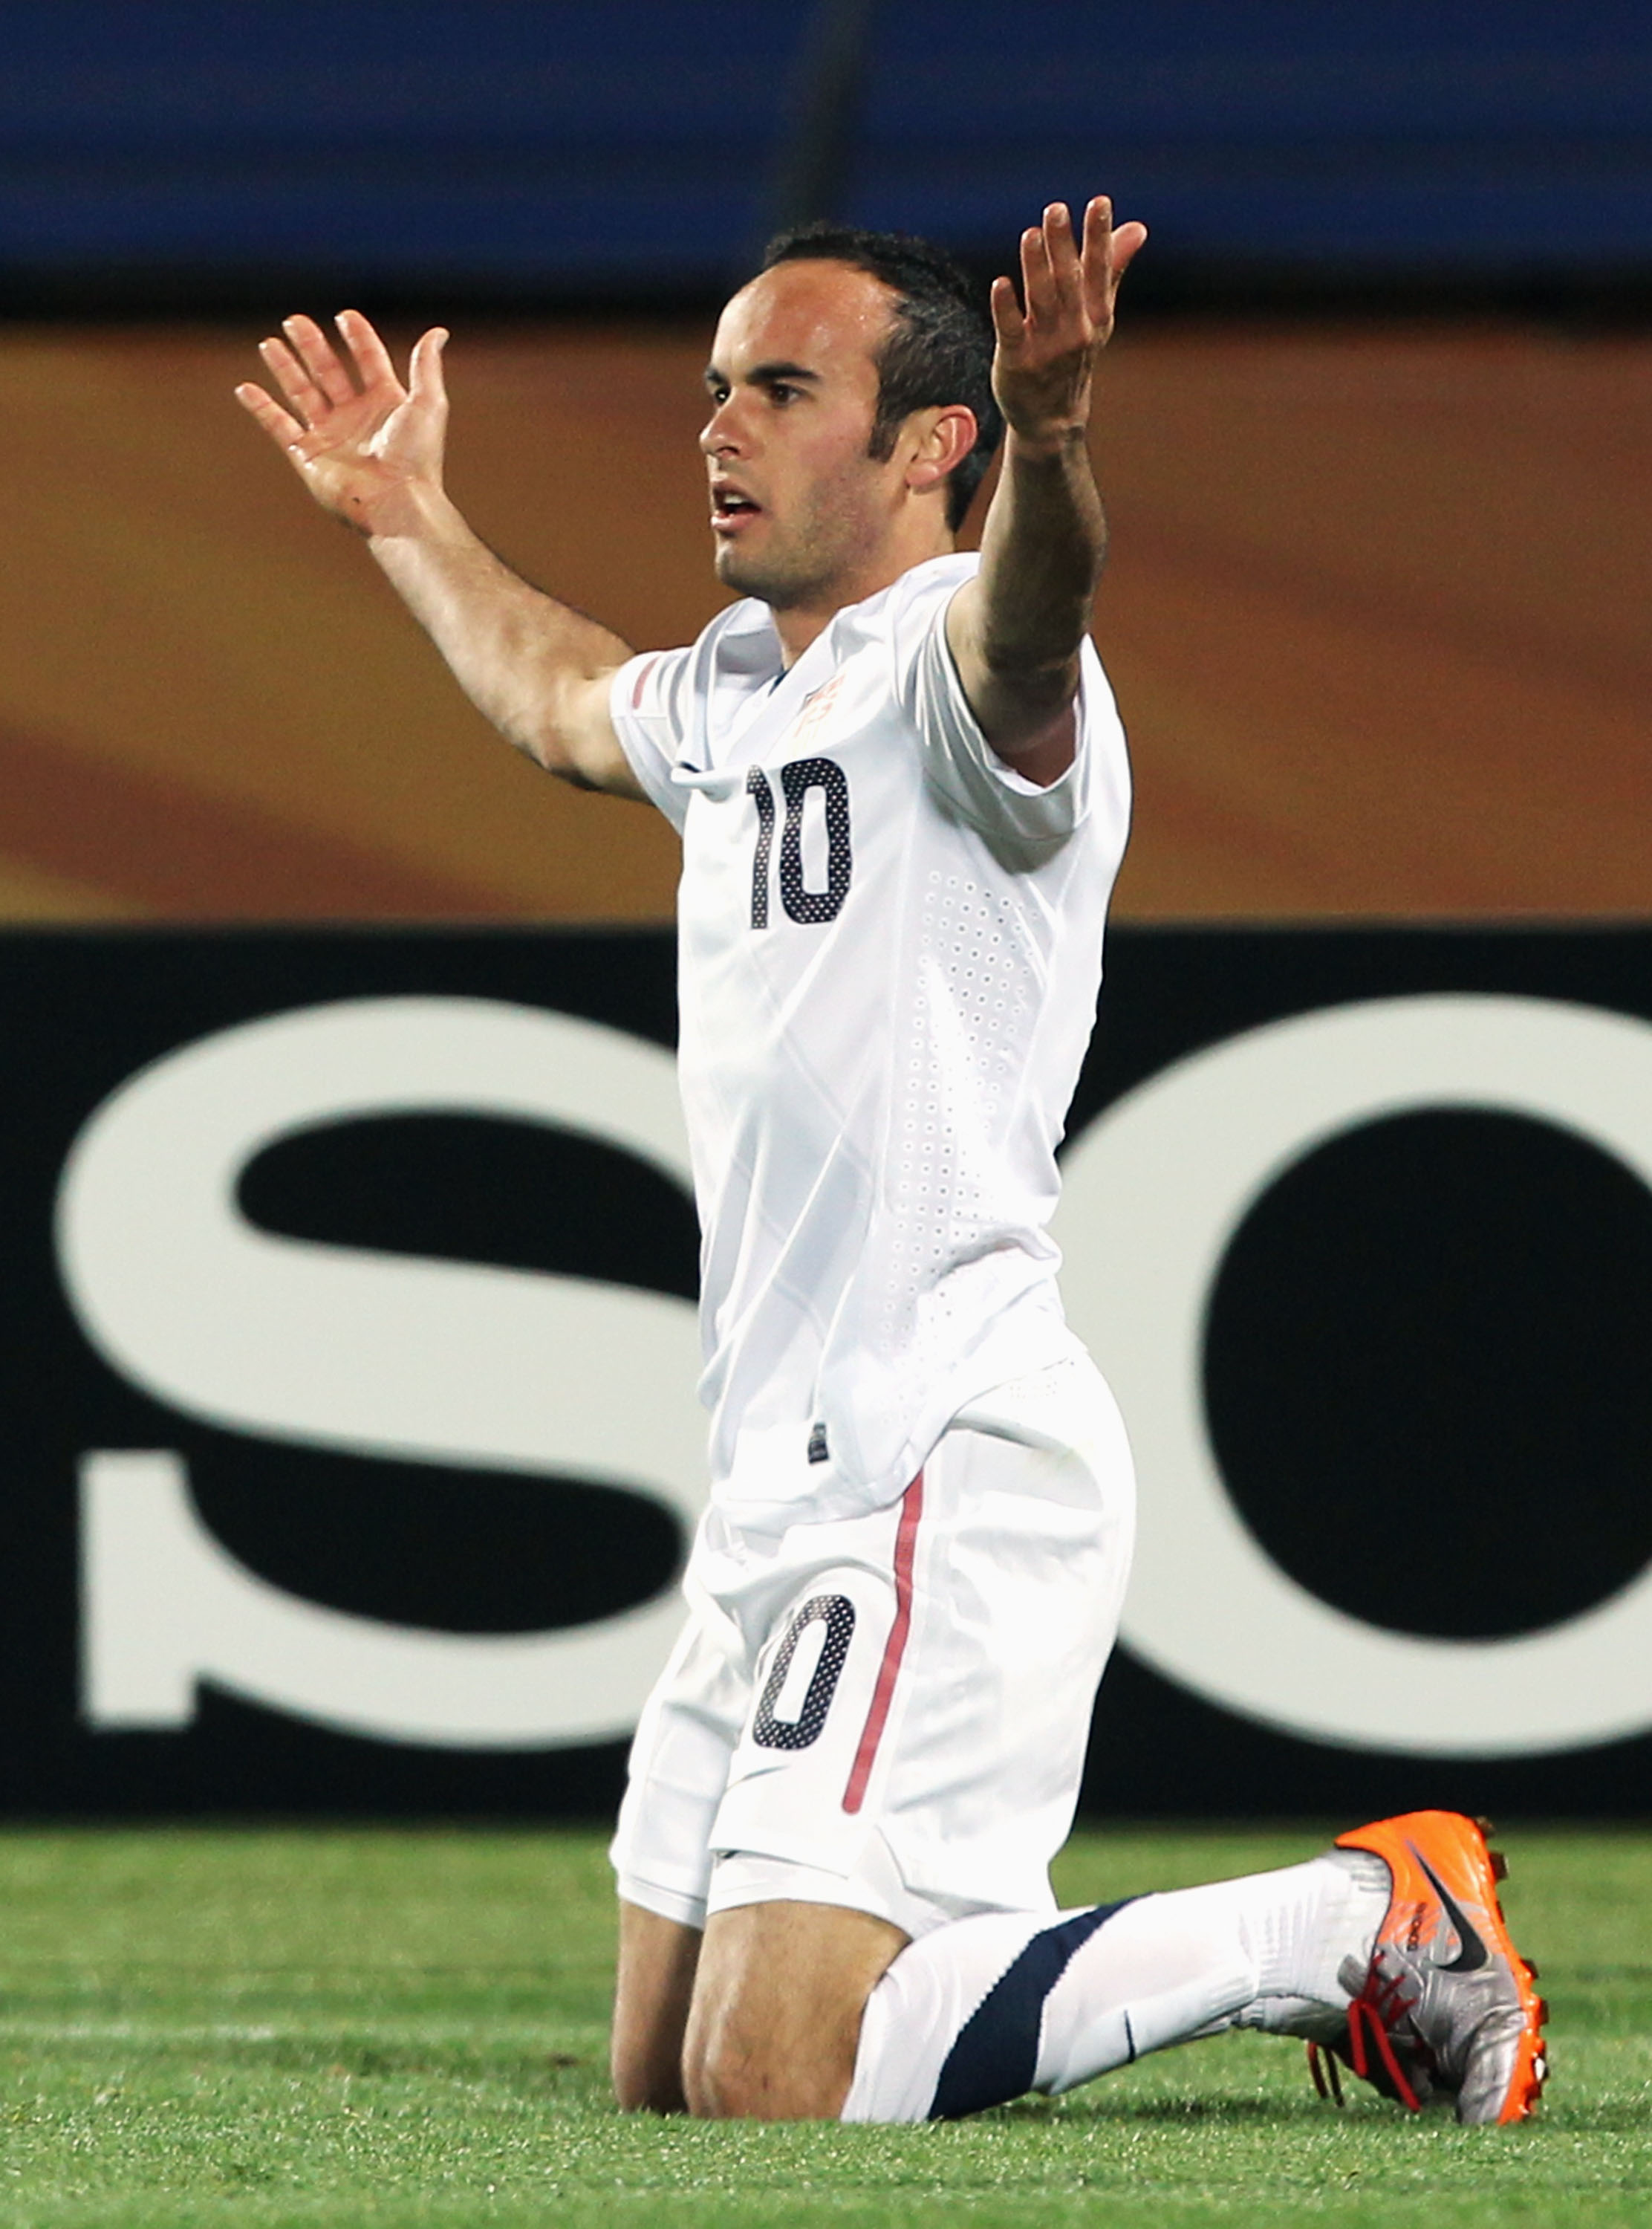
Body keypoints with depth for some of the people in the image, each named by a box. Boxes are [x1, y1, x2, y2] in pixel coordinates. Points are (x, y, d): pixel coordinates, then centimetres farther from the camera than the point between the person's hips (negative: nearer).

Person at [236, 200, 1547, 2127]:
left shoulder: (951, 660, -12)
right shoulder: (735, 688, 17)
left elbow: (1024, 626, -38)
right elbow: (563, 700, 42)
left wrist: (1046, 442, -58)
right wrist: (409, 526, 52)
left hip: (954, 1475, -10)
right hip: (782, 1496, 10)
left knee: (774, 2089, -20)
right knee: (664, 2087, 14)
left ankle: (1361, 1924, -2)